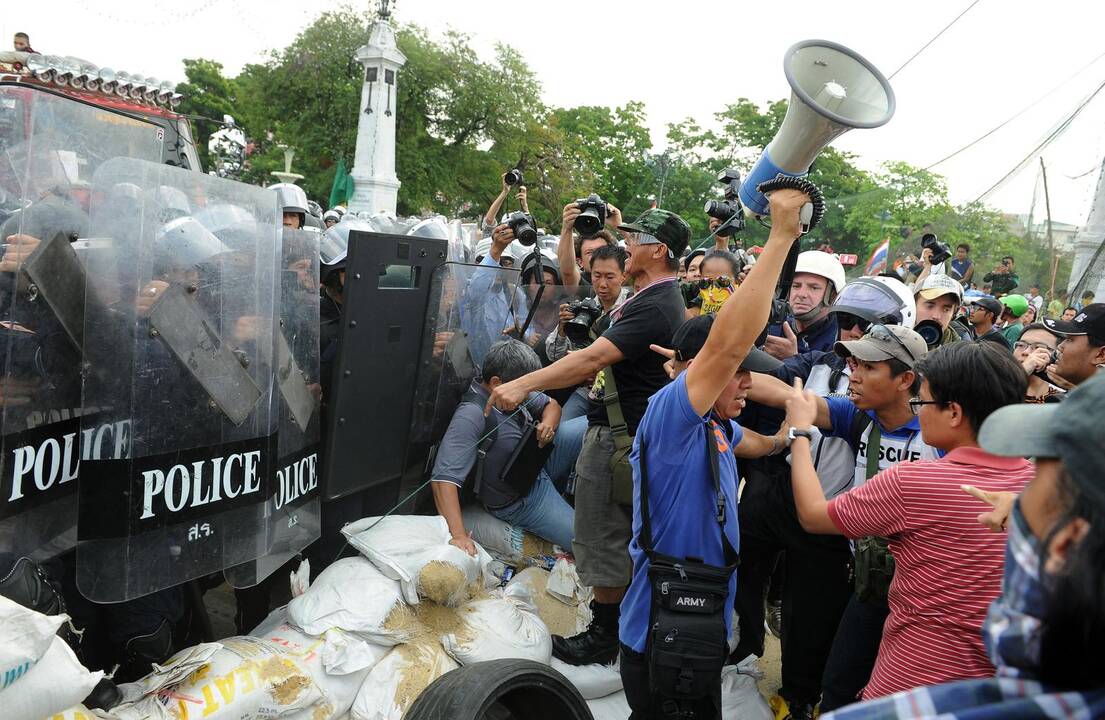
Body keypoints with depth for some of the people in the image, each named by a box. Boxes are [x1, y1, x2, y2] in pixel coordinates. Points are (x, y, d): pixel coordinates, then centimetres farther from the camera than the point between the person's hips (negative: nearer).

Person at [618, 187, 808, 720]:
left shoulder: (716, 426, 10)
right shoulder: (669, 411, -18)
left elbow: (747, 442, 36)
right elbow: (729, 341, -32)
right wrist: (781, 236, -29)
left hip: (699, 630, 10)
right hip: (667, 640, -10)